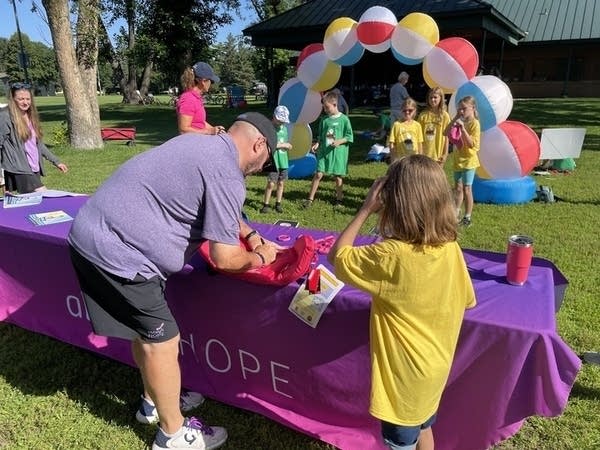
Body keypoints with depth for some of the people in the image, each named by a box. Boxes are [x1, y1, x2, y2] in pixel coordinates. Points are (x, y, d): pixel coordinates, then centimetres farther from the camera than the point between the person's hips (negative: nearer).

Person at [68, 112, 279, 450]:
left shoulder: (202, 144, 12)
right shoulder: (226, 175, -18)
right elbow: (224, 258, -16)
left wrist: (253, 237, 20)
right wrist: (259, 258, 4)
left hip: (93, 233, 10)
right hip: (117, 251, -10)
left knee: (145, 331, 22)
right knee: (162, 342, 3)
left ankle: (155, 400, 41)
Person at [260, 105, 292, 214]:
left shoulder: (284, 128, 12)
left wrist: (287, 146, -4)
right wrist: (283, 145, -12)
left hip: (283, 161, 6)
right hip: (273, 161, -6)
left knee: (281, 183, 10)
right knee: (271, 184, -6)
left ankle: (278, 204, 21)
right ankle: (266, 204, 6)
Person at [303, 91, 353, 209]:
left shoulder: (344, 119, -6)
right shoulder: (324, 120, 6)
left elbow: (350, 136, -3)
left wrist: (339, 141, -18)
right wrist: (317, 144, -1)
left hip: (338, 152, -3)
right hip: (324, 151, 3)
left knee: (338, 177, 7)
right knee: (318, 174, -3)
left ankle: (339, 199, 23)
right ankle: (310, 199, 5)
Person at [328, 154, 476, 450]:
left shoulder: (390, 255, -31)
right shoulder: (451, 249, -11)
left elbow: (336, 257, -18)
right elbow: (468, 301, 3)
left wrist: (365, 210, -18)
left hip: (404, 373, -6)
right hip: (434, 367, 6)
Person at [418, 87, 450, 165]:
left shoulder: (445, 116, -2)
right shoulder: (423, 115, 1)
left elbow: (446, 136, -1)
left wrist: (445, 154, -4)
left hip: (438, 155, -1)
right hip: (424, 154, 1)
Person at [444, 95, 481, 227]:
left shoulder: (474, 123, -13)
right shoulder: (460, 122, 7)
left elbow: (471, 144, -22)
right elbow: (445, 133, 2)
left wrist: (462, 128, -27)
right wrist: (454, 119, -5)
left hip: (468, 161, -7)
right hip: (458, 160, 7)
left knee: (466, 188, -1)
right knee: (458, 188, 13)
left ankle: (467, 217, 7)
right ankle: (456, 213, 23)